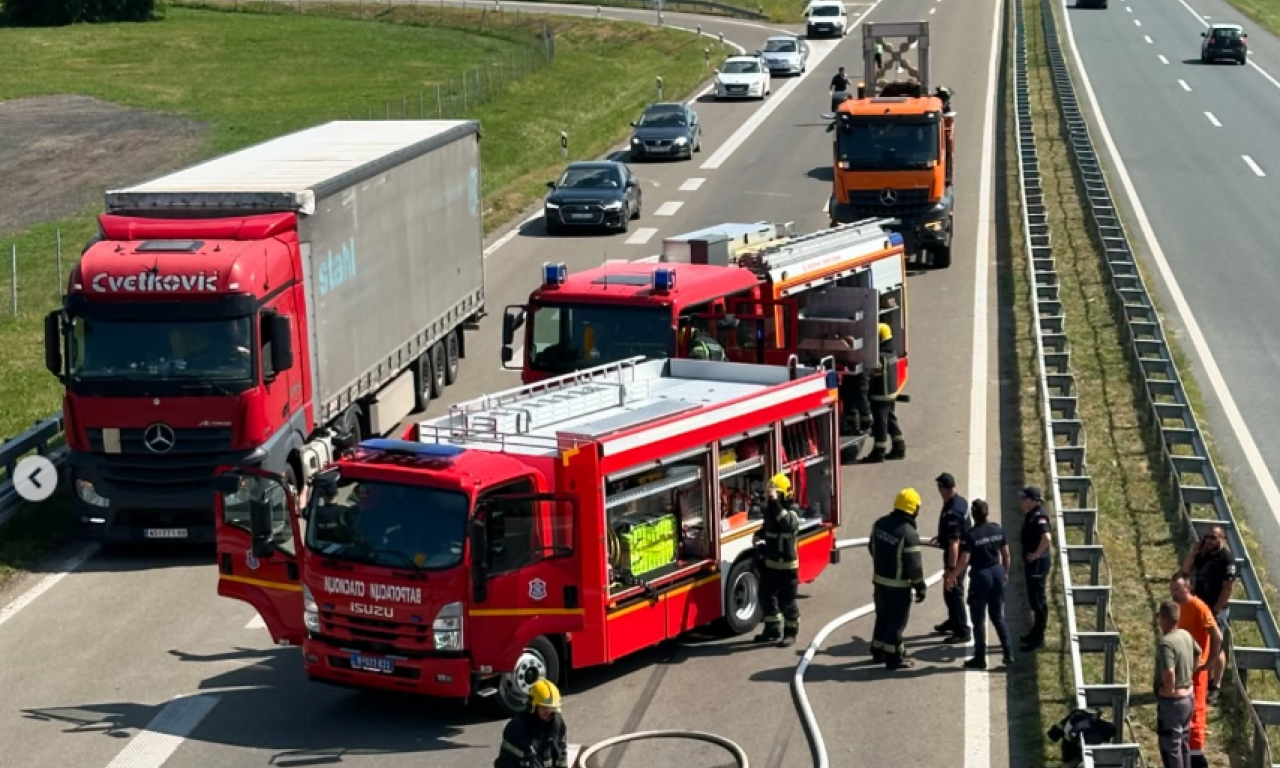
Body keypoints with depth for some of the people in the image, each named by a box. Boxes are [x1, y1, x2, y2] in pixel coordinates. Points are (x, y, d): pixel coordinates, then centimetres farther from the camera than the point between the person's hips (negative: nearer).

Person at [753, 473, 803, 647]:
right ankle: (773, 630, 29)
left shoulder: (792, 509, -16)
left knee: (786, 601, 0)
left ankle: (791, 632, 14)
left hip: (787, 564, -7)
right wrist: (759, 534, 1)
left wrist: (776, 503, -40)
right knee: (767, 596, 15)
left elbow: (789, 523, -39)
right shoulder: (769, 507, 5)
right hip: (770, 562, 7)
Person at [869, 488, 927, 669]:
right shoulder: (908, 533, -24)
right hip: (899, 585, -7)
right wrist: (920, 587, -9)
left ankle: (878, 651, 32)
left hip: (880, 580, 7)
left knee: (882, 616, 21)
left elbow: (872, 548, 14)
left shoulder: (880, 524, -1)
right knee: (897, 620, 5)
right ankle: (893, 657, 12)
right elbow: (914, 565, -21)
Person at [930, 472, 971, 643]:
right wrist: (941, 536, 21)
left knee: (953, 592, 1)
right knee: (951, 590, 24)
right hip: (964, 553, 10)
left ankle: (962, 632, 9)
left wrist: (951, 569, -29)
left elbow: (954, 543, -31)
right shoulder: (960, 501, 0)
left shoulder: (951, 512, -31)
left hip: (956, 555, -10)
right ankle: (953, 622, 40)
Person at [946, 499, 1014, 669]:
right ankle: (1008, 654, 13)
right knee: (998, 616, 17)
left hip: (980, 575, -6)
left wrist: (951, 576, -8)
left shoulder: (970, 535, -17)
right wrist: (1006, 572, 22)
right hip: (997, 573, 6)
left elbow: (964, 561, -20)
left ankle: (980, 658, 12)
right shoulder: (997, 529, 1)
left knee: (978, 619, 7)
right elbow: (1006, 554, 8)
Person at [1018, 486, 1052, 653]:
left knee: (1038, 600, -2)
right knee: (1034, 598, 20)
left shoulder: (1038, 516, -23)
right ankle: (1036, 632, 34)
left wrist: (1036, 554, -24)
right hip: (1031, 563, 10)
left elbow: (1047, 538, -36)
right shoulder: (1030, 514, 7)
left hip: (1038, 563, -10)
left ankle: (1038, 639, 5)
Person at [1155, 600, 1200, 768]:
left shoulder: (1165, 642, -26)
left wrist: (1168, 690, -18)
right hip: (1187, 697, 9)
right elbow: (1198, 653, 22)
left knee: (1170, 746, 4)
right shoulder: (1186, 635, 2)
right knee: (1183, 743, 21)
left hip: (1171, 701, -8)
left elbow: (1169, 673, -35)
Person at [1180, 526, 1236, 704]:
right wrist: (1192, 552, -7)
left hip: (1217, 610, -7)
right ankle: (1208, 678, 31)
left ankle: (1216, 686, 8)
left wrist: (1216, 610, -18)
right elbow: (1185, 570, 8)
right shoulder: (1203, 555, 5)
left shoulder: (1226, 559, -17)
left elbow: (1228, 587, -19)